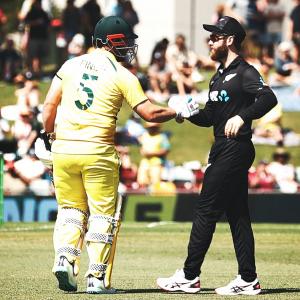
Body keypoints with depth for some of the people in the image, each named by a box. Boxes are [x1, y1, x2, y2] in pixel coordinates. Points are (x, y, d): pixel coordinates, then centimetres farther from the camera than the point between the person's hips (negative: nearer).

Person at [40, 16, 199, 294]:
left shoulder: (71, 65, 9)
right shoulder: (122, 75, -2)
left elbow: (49, 106, 6)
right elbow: (149, 112, -5)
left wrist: (50, 136, 17)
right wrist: (179, 113, 10)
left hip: (63, 148, 4)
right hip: (98, 151, -4)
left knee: (71, 209, 17)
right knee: (102, 214, 5)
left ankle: (65, 258, -4)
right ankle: (97, 278, 1)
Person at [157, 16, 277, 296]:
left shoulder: (245, 73, -10)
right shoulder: (219, 77, 19)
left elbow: (268, 98, -25)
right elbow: (209, 117, 19)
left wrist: (242, 116, -36)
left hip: (236, 148, -10)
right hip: (223, 150, 10)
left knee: (206, 210, -8)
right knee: (237, 213, 8)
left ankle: (189, 277, -5)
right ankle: (248, 280, 10)